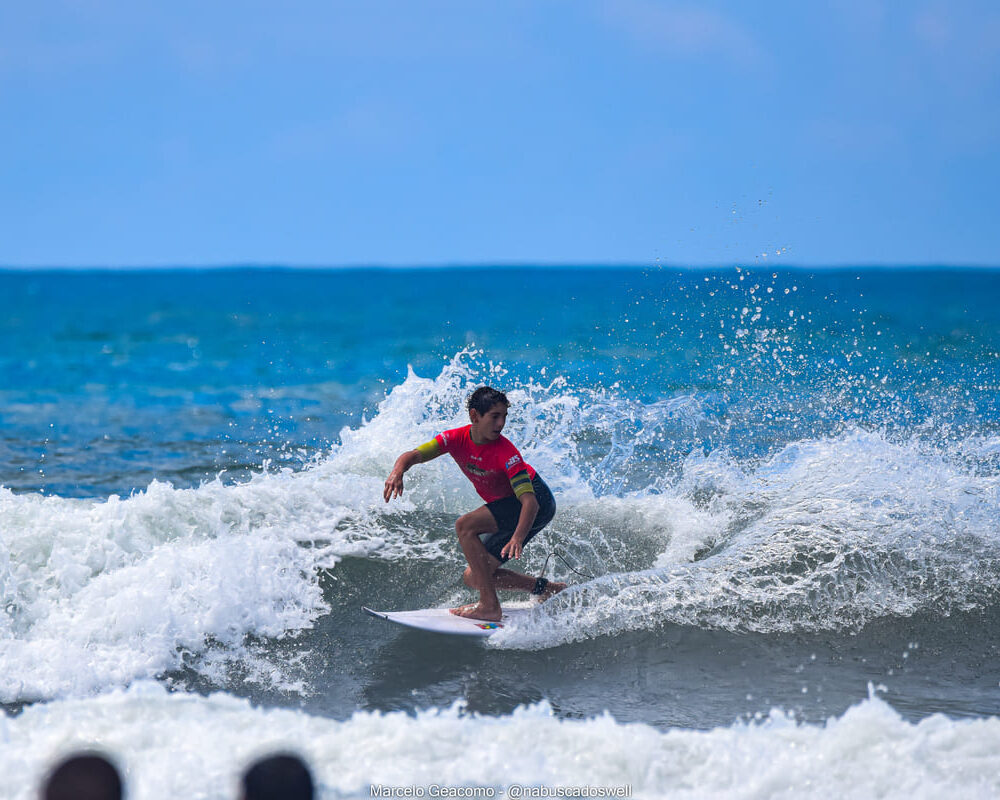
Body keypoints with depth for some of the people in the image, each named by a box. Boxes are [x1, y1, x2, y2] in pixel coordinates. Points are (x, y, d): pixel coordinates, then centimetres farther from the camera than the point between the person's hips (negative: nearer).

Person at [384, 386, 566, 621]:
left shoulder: (506, 453, -28)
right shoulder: (457, 439, -11)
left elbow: (529, 501, -37)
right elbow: (414, 455, -17)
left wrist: (518, 537, -54)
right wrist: (398, 471, -41)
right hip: (508, 510, 8)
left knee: (465, 526, -25)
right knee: (473, 577, 4)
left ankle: (490, 606, -24)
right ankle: (548, 590, 13)